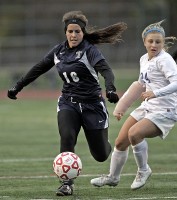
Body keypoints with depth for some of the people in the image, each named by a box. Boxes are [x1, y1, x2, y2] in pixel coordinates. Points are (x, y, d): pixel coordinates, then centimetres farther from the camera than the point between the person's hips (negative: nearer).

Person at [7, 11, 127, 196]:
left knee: (100, 155, 5)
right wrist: (18, 86, 17)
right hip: (68, 103, 3)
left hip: (92, 104, -3)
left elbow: (105, 70, -29)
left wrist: (110, 88, -48)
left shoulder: (89, 50, -13)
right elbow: (38, 68, 15)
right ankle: (67, 183, -19)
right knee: (66, 138, -25)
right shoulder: (59, 51, 3)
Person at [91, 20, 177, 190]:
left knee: (134, 133, -29)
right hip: (147, 107, 8)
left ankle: (143, 171, -6)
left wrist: (155, 93, -40)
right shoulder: (144, 59, 10)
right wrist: (121, 107, 26)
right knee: (120, 142, 8)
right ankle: (113, 177, 31)